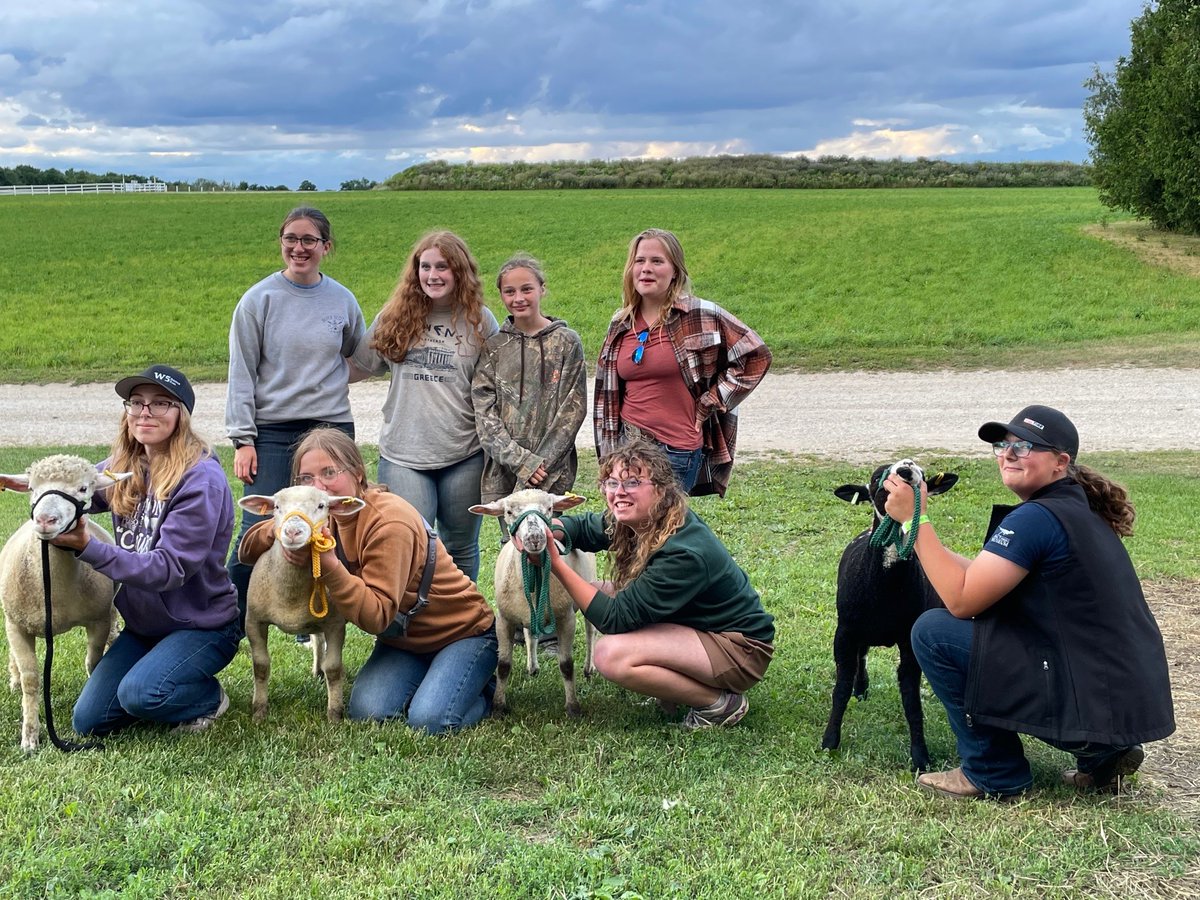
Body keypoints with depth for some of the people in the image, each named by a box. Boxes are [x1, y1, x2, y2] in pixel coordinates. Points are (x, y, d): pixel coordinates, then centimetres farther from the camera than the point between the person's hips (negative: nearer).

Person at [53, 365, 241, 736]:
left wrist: (87, 547, -34)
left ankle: (209, 698, 0)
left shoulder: (201, 480, -22)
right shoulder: (125, 468, -1)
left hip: (202, 623, -7)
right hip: (143, 624, 7)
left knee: (139, 694, -30)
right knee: (89, 721, 1)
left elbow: (169, 568, -27)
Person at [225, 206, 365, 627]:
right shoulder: (259, 299, -3)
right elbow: (241, 373, -3)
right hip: (272, 430, -3)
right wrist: (242, 439, -7)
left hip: (332, 428, 3)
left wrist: (329, 380, 5)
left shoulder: (342, 300, 5)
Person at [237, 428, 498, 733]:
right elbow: (249, 549, -6)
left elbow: (377, 616, -31)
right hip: (403, 638, 6)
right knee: (366, 712, -19)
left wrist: (329, 565, -42)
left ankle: (483, 690, 6)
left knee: (428, 720, -26)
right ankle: (429, 681, 12)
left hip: (461, 631, -6)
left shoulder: (390, 523, -27)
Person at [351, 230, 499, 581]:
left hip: (464, 456, 0)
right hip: (403, 454, 0)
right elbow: (359, 366, 12)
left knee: (460, 548, 14)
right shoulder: (395, 316, 2)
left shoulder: (479, 320, 0)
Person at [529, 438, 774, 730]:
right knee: (598, 594, 2)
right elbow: (581, 526, 9)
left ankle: (722, 702, -8)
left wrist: (555, 564, -30)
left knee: (611, 655, -26)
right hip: (696, 625, 10)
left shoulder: (684, 553, -30)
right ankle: (674, 684, 10)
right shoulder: (635, 522, -6)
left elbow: (616, 618, -28)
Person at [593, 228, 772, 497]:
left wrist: (708, 404, -3)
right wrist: (608, 456, 14)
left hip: (677, 452, -4)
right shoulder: (621, 324, 9)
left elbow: (756, 356, -1)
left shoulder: (701, 316, -4)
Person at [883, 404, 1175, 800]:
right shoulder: (1081, 512, 14)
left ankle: (993, 774, 4)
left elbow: (962, 600, -16)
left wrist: (915, 519, -11)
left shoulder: (1037, 518, -16)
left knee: (933, 632, -9)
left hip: (1093, 704, -10)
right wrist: (917, 529, 8)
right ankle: (1101, 756, 19)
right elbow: (982, 578, 15)